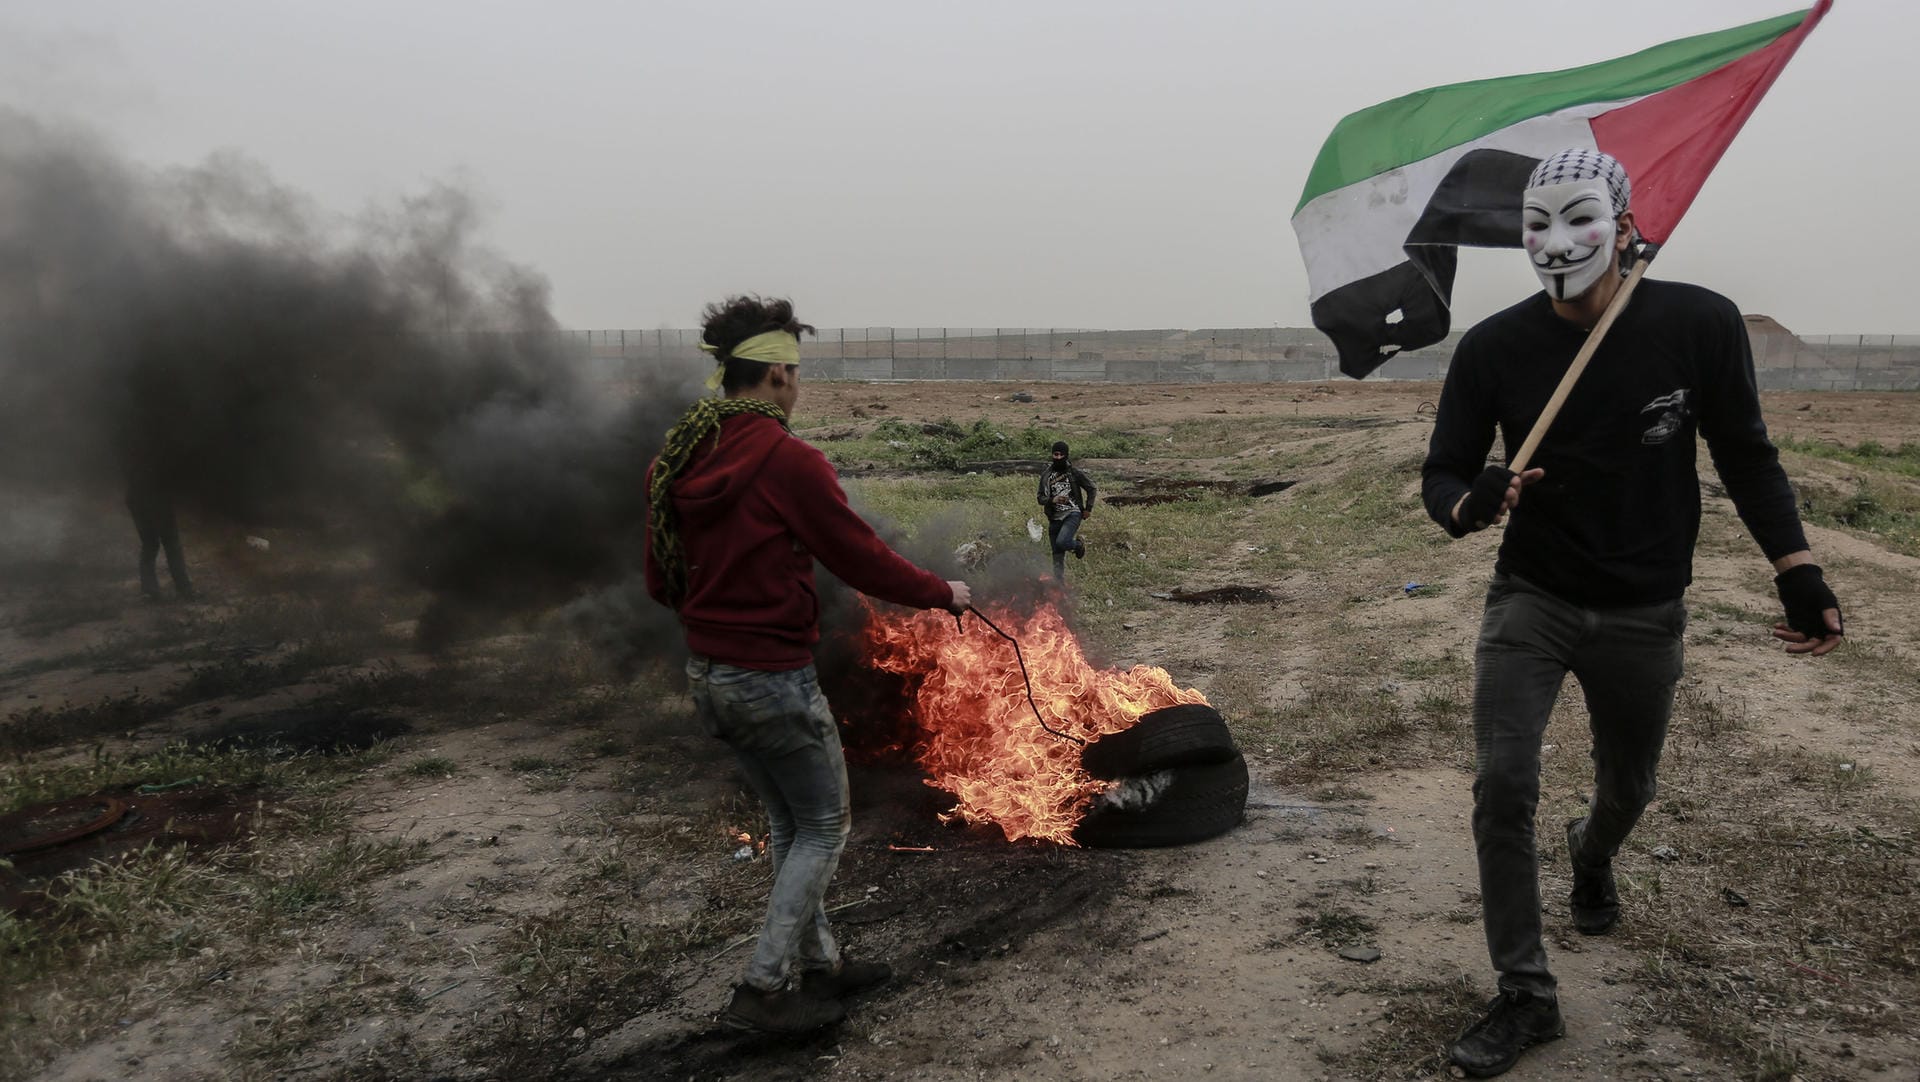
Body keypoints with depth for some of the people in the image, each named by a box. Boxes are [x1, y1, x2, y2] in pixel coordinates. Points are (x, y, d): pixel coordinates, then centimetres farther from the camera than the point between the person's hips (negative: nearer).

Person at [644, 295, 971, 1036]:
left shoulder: (678, 460, 4)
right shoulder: (788, 461, -19)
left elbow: (660, 581, 11)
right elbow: (860, 555, -13)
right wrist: (941, 594, 3)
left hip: (706, 672, 8)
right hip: (775, 677, -8)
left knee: (788, 823, 21)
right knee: (824, 827, 9)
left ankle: (820, 962, 33)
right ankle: (764, 989, 9)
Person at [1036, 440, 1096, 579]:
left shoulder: (1075, 472, -3)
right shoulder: (1046, 474, 4)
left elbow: (1091, 489, 9)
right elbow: (1040, 498, 3)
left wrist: (1088, 509, 6)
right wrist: (1053, 500, -16)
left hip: (1073, 513, -3)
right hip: (1055, 517, 3)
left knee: (1061, 543, -26)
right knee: (1057, 556, 4)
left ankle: (1079, 545, 8)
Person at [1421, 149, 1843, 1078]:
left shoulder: (1698, 324, -12)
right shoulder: (1494, 347, -11)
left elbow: (1745, 458, 0)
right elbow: (1443, 475, -5)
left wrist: (1798, 572, -7)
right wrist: (1469, 505, -29)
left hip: (1644, 613, 1)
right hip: (1530, 598, -1)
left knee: (1627, 788, 18)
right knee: (1503, 782, -14)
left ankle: (1592, 855, 57)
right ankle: (1526, 996, 1)